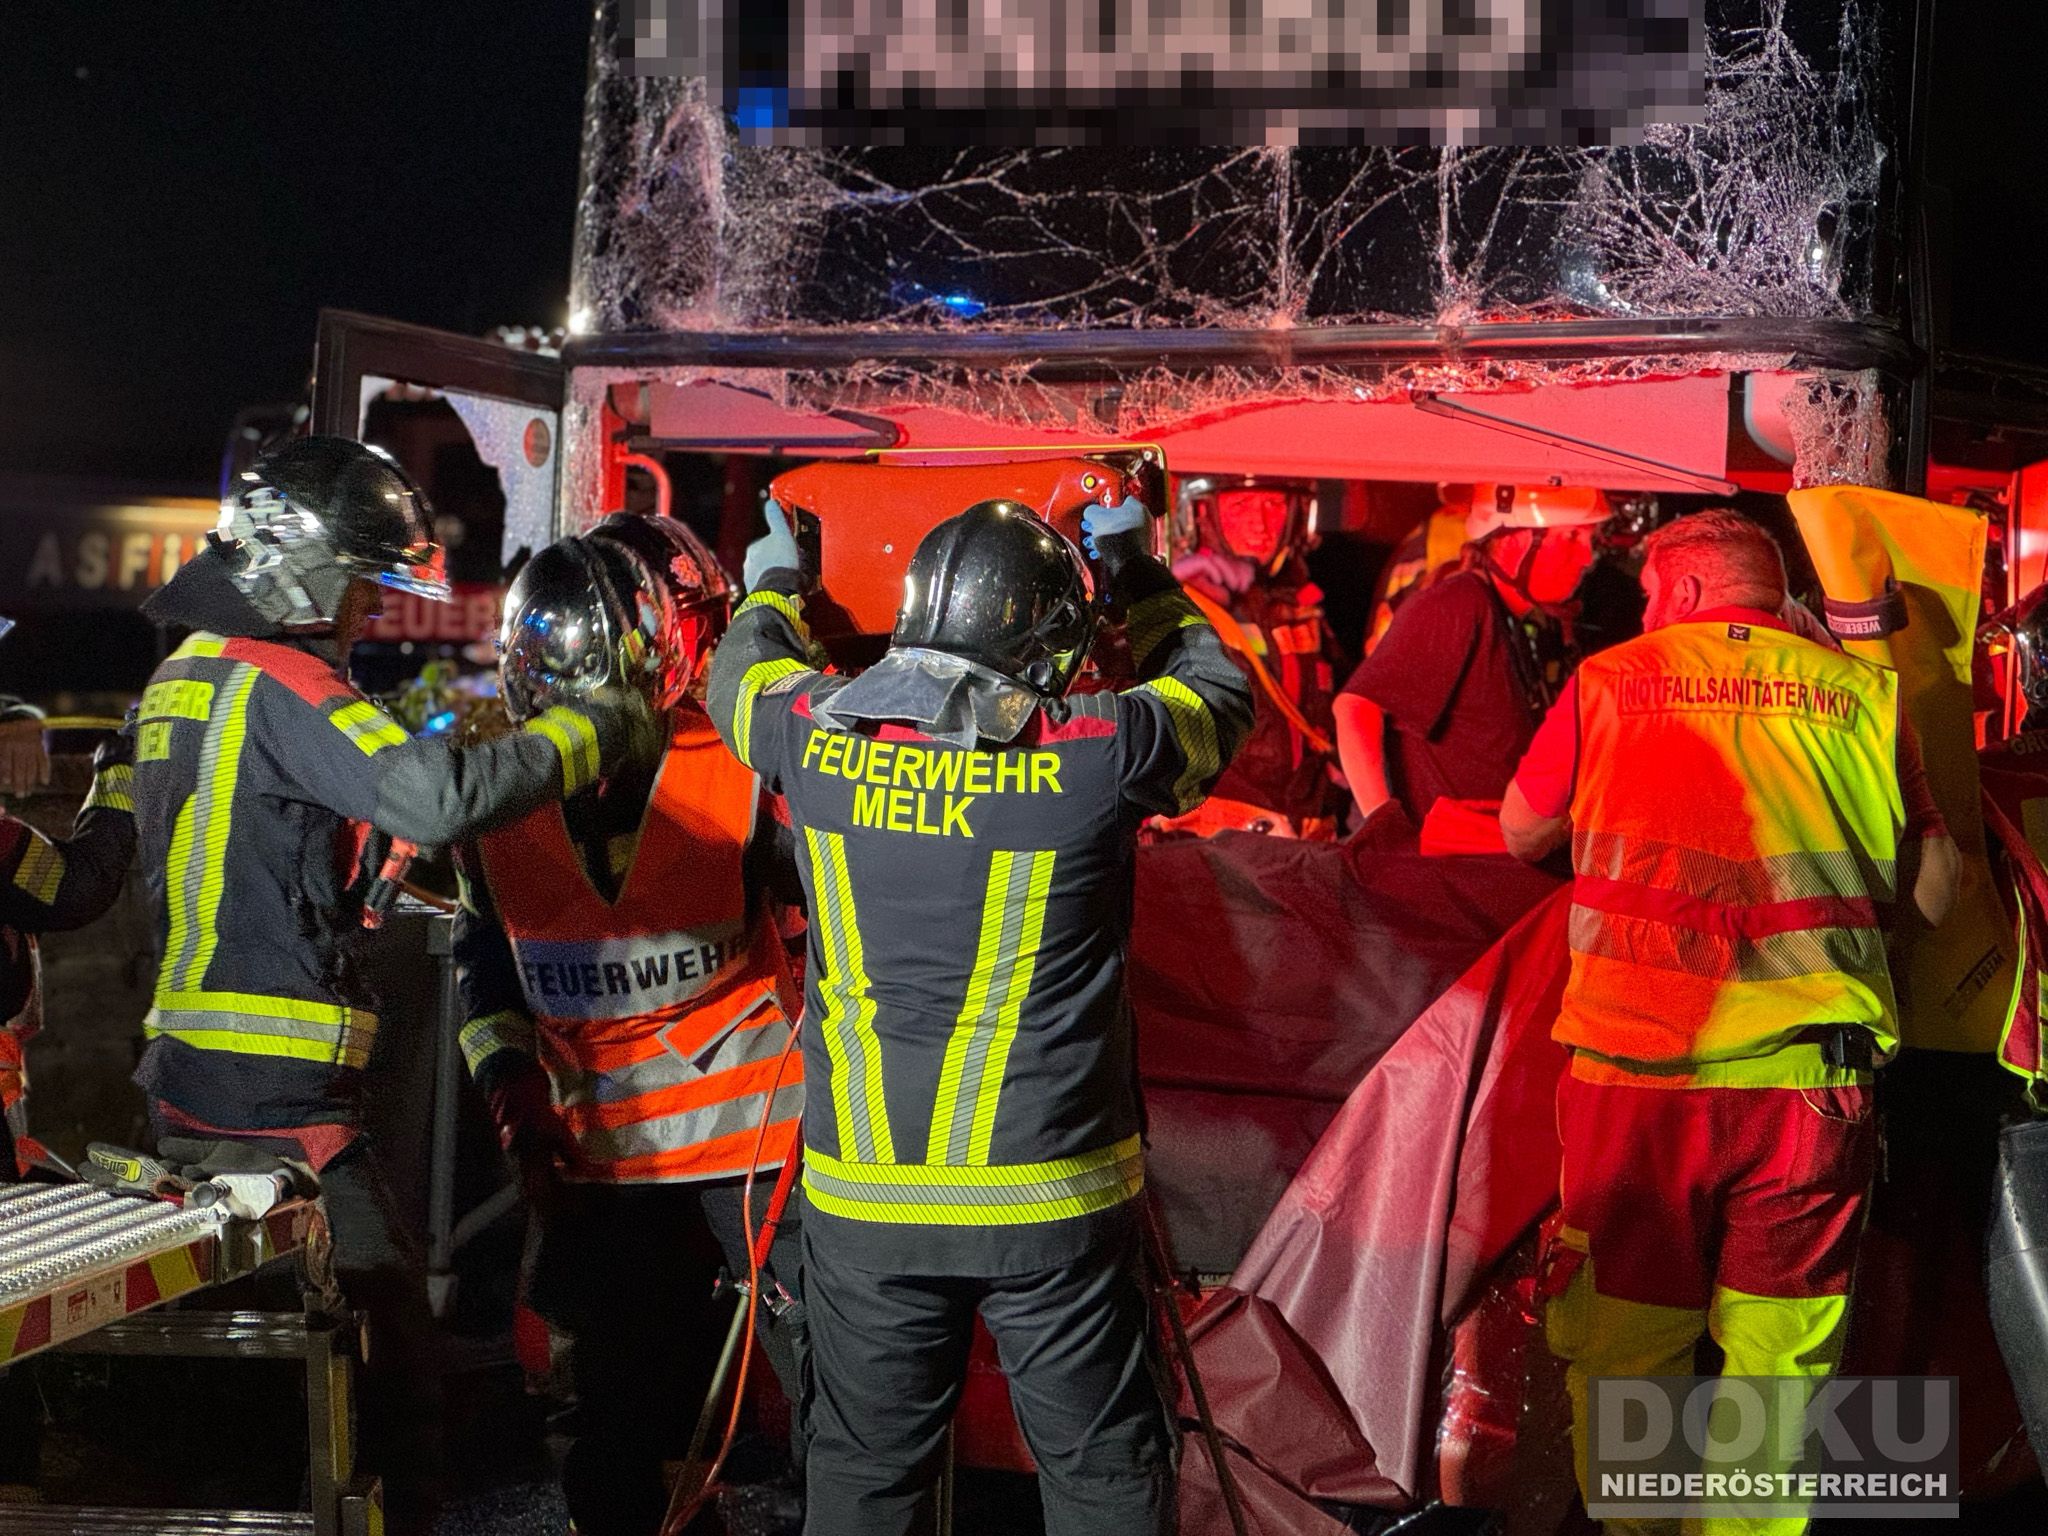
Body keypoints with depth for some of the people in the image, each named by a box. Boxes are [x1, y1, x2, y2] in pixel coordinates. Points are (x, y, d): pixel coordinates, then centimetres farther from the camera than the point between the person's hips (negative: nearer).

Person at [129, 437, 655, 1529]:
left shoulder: (182, 677, 15)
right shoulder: (281, 683, -14)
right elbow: (438, 800, -28)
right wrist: (598, 729, -17)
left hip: (187, 1071, 10)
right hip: (274, 1093, -10)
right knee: (380, 1352, -6)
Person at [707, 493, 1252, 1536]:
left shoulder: (818, 736, -5)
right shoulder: (1099, 752, -13)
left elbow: (740, 680, 19)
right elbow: (1219, 691, 8)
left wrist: (771, 587, 40)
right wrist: (1138, 573, 23)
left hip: (862, 1196, 3)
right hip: (1053, 1202, -3)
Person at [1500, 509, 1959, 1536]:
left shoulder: (1608, 683, 4)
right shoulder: (1861, 694, 5)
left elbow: (1521, 834, 18)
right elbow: (1934, 895, 8)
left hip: (1636, 1071, 0)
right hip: (1812, 1085, 1)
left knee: (1625, 1351, 12)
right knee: (1775, 1362, 8)